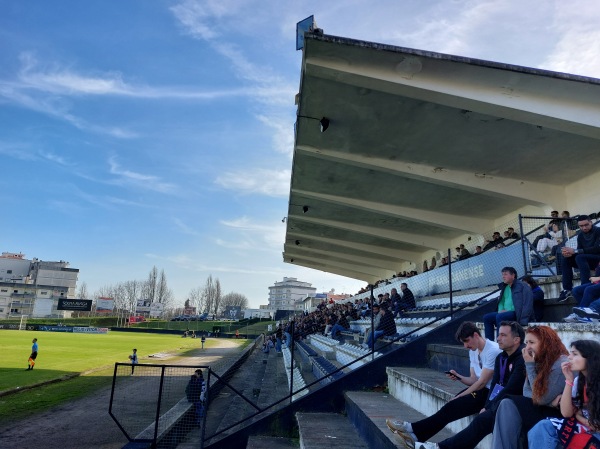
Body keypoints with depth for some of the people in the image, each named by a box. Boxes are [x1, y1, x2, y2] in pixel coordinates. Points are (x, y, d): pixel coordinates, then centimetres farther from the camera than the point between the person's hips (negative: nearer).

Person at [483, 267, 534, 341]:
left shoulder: (522, 286, -4)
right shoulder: (504, 287, 19)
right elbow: (501, 301, 25)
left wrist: (508, 310, -19)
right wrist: (500, 310, 2)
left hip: (517, 313, -8)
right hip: (505, 313, 8)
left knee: (499, 317, -32)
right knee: (486, 317, -9)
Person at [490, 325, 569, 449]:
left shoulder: (561, 364, -17)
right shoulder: (539, 361, 8)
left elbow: (541, 399, -16)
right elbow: (526, 392, 4)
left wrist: (530, 365, -15)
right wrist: (549, 400, -17)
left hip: (558, 414, -7)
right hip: (543, 409, 7)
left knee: (509, 404, -22)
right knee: (507, 404, -19)